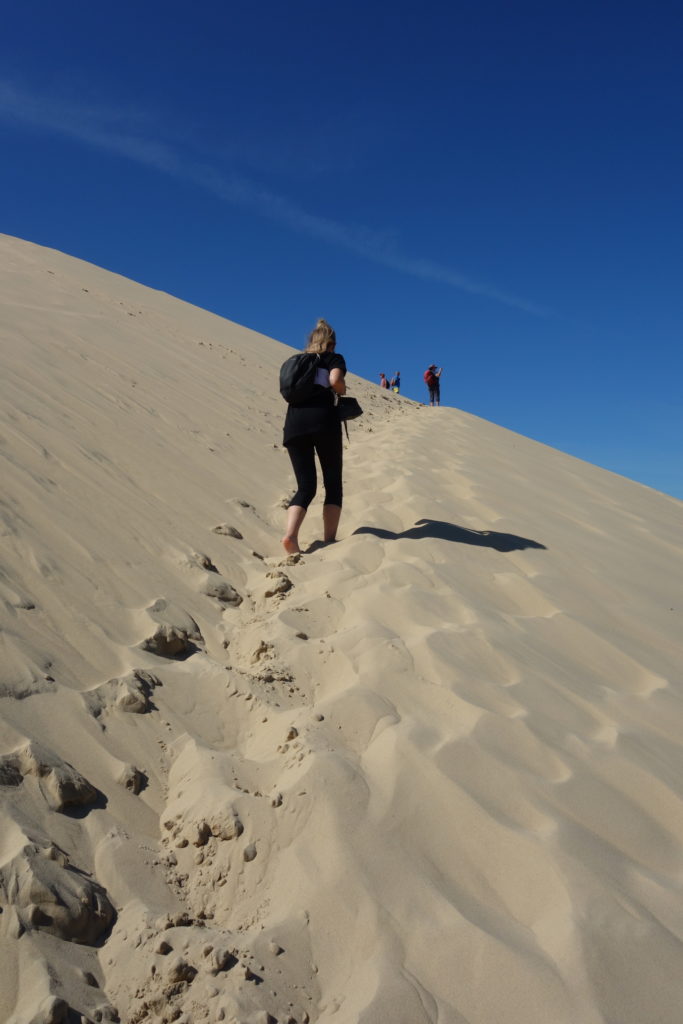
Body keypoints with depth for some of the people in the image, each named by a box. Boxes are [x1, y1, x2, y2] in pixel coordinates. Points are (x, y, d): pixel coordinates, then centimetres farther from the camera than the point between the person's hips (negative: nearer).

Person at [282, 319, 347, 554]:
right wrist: (342, 392, 12)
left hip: (294, 422, 4)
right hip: (323, 419, -4)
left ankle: (290, 535, -18)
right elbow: (335, 380, -8)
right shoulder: (333, 358, 13)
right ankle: (329, 541, -3)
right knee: (333, 484, 6)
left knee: (305, 486, 5)